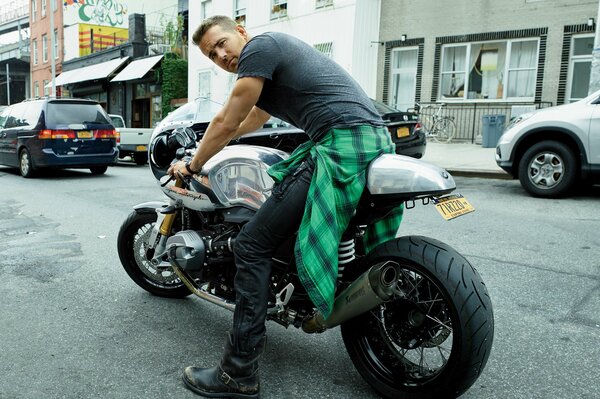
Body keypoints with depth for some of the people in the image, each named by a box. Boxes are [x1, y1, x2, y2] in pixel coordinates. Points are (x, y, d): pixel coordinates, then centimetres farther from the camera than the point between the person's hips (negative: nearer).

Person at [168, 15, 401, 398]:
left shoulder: (260, 45, 1)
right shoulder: (279, 50, 31)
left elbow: (227, 122, 1)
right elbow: (250, 121, 44)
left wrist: (193, 165, 17)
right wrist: (210, 140, 56)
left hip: (341, 144, -11)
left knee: (253, 246, -8)